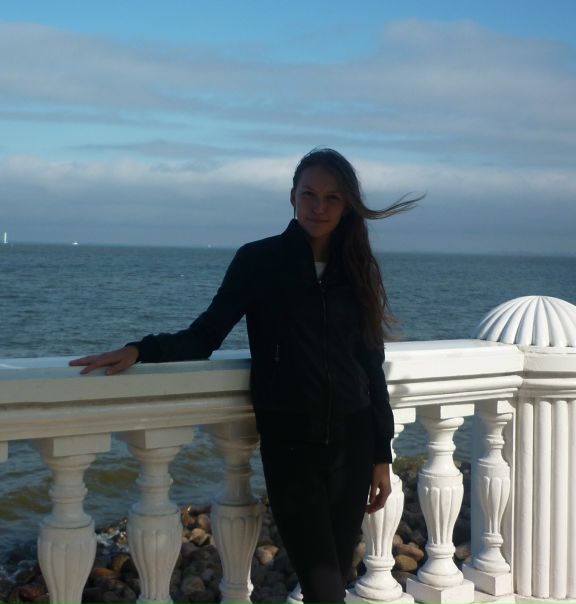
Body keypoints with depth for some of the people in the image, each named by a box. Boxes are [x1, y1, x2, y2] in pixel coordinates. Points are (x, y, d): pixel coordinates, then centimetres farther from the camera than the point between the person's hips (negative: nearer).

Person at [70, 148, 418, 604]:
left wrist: (382, 455, 7)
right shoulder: (259, 261, -2)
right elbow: (204, 337, -2)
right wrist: (140, 350, -19)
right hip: (289, 443, -3)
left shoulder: (357, 269, 7)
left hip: (352, 441, 3)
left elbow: (372, 366, 9)